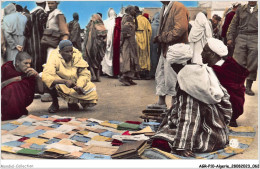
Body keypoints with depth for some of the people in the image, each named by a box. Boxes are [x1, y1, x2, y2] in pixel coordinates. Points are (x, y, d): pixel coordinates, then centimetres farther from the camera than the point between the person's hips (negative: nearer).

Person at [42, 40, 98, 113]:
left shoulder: (77, 56, -14)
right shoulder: (54, 57, -23)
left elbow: (85, 74, -10)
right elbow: (46, 76, -36)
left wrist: (79, 86, -31)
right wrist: (65, 81, -48)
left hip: (74, 86, 3)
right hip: (60, 86, -3)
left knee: (92, 93, -20)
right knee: (50, 81, -35)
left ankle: (72, 102, 10)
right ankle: (55, 103, -6)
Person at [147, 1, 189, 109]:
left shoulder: (179, 7, -14)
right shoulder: (164, 8, 16)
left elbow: (180, 29, -22)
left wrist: (163, 37, -17)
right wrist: (159, 38, 6)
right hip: (165, 49, 10)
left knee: (171, 77, -2)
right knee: (161, 75, 14)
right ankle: (161, 102, 26)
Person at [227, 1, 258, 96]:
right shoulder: (240, 10, 13)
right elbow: (233, 24, 13)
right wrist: (230, 38, 4)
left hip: (255, 39, 0)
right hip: (241, 37, 1)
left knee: (252, 64, 1)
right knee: (238, 62, -7)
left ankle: (248, 87, 11)